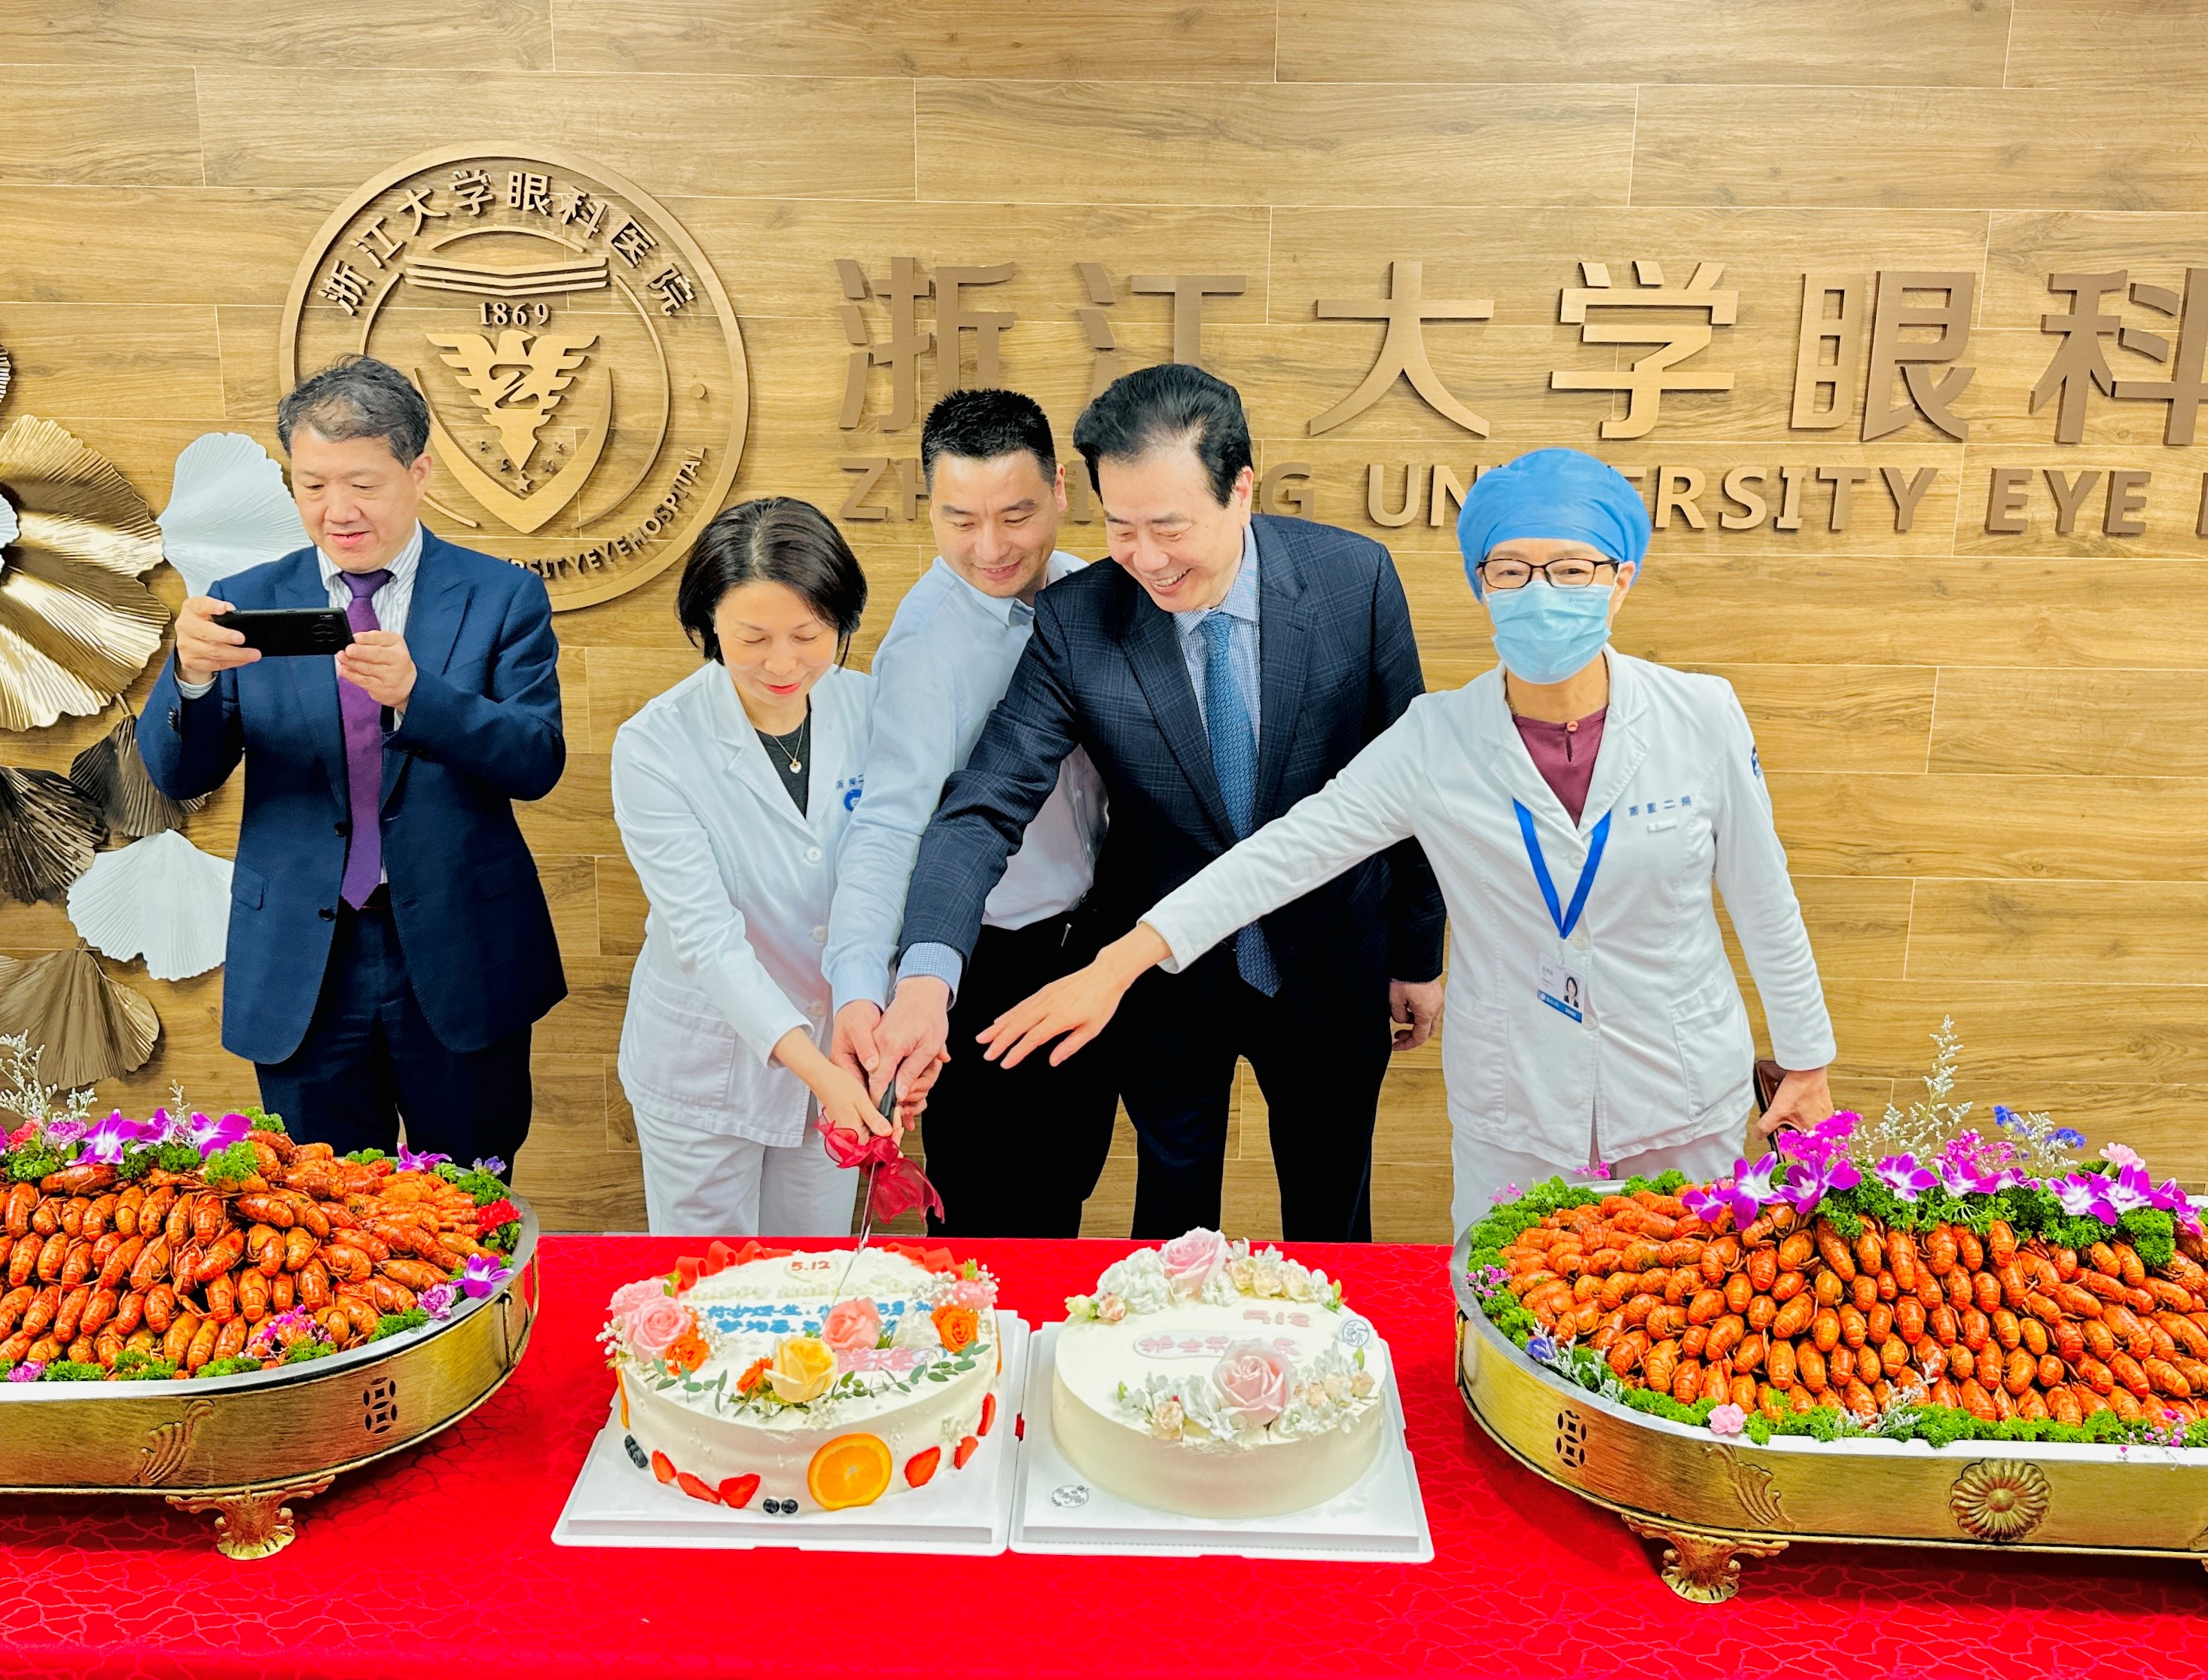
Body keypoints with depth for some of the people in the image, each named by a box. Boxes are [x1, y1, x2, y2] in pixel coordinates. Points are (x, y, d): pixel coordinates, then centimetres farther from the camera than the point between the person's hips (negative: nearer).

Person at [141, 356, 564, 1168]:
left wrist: (415, 694, -28)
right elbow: (180, 775, -1)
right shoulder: (246, 606, 4)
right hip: (299, 968, 2)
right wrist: (191, 673, -22)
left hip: (461, 960, -1)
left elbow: (538, 760, -11)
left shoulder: (503, 597, -2)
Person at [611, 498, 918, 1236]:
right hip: (707, 1059, -2)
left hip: (837, 1047, 3)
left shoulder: (870, 710, -8)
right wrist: (815, 1066, -33)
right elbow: (705, 934, -23)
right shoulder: (654, 745, -18)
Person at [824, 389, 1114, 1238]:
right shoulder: (928, 642, -23)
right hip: (990, 970, -7)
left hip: (1087, 946, 7)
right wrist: (858, 987, -45)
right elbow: (888, 823, -31)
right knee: (991, 1228, 9)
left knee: (1064, 1195, 24)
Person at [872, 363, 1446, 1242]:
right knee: (1173, 1223, 21)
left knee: (1332, 1225, 22)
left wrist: (1419, 951, 1)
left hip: (1329, 972, 1)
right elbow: (984, 806, -23)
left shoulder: (1354, 578, -16)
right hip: (1168, 984, 0)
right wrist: (927, 974, -40)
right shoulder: (1074, 622, -19)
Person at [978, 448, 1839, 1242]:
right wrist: (1116, 965, -25)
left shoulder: (1701, 717, -11)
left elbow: (1763, 900, -1)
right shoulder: (1437, 741, -13)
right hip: (1510, 1115, 0)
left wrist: (1807, 1063, 8)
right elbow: (1286, 852, -16)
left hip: (1683, 1104, 0)